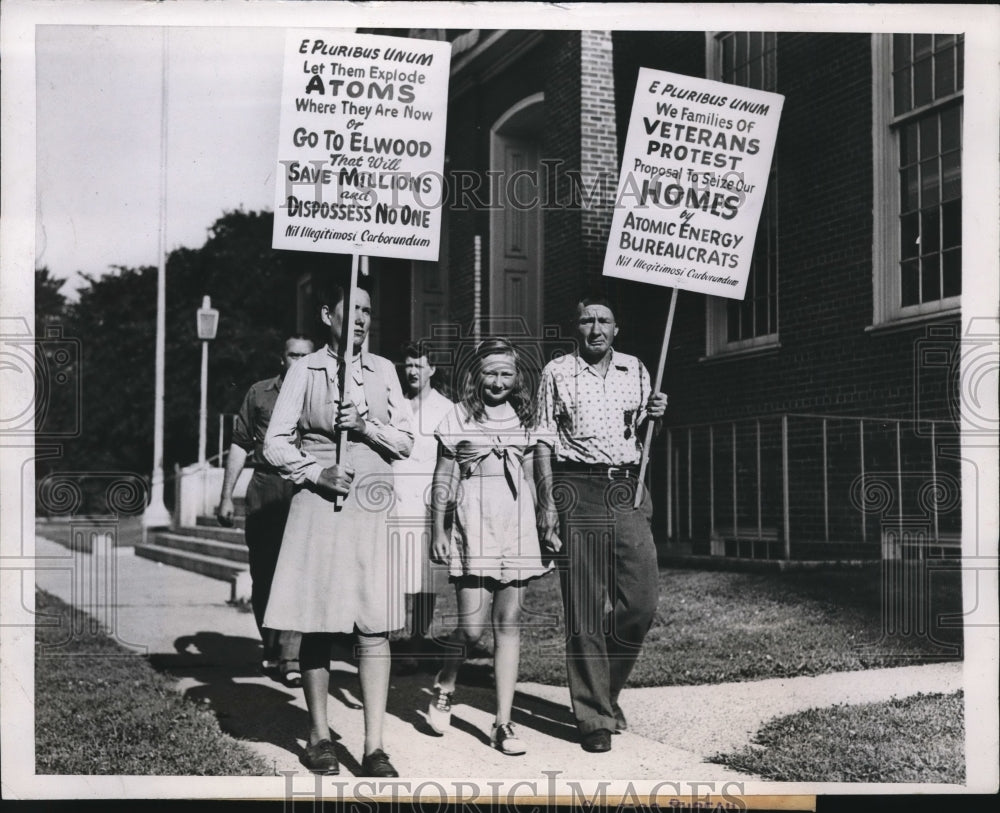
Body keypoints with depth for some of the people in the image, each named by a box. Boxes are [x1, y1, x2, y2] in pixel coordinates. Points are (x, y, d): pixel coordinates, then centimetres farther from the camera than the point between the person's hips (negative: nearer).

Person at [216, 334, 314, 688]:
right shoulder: (259, 393, 12)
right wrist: (226, 497, 8)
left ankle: (289, 658, -11)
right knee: (262, 576, 7)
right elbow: (240, 445, 12)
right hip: (265, 489, 2)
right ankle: (271, 649, 23)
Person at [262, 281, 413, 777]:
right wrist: (316, 472, -10)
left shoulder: (382, 370, 12)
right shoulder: (305, 371, 6)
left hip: (373, 508, 2)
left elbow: (405, 442, 10)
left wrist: (367, 426, -7)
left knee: (375, 627, -4)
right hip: (318, 506, -1)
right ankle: (319, 736, 17)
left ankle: (374, 747, -1)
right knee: (317, 624, 2)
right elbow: (276, 443, 4)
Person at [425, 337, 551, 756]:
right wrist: (439, 531, 1)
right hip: (473, 527, -3)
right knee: (472, 627, -9)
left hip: (516, 528, 4)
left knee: (508, 624, 2)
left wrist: (540, 527, 16)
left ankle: (503, 723, 7)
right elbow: (443, 479, 4)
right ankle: (443, 689, 22)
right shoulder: (459, 418, 2)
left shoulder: (523, 419, 12)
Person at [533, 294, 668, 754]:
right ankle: (594, 719, 5)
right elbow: (543, 442, 2)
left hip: (627, 490, 3)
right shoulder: (557, 373, 5)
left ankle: (607, 690, 22)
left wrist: (653, 417, 0)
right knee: (584, 609, -2)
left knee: (641, 600, -3)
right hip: (576, 489, -3)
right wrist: (547, 505, -7)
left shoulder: (635, 371, 15)